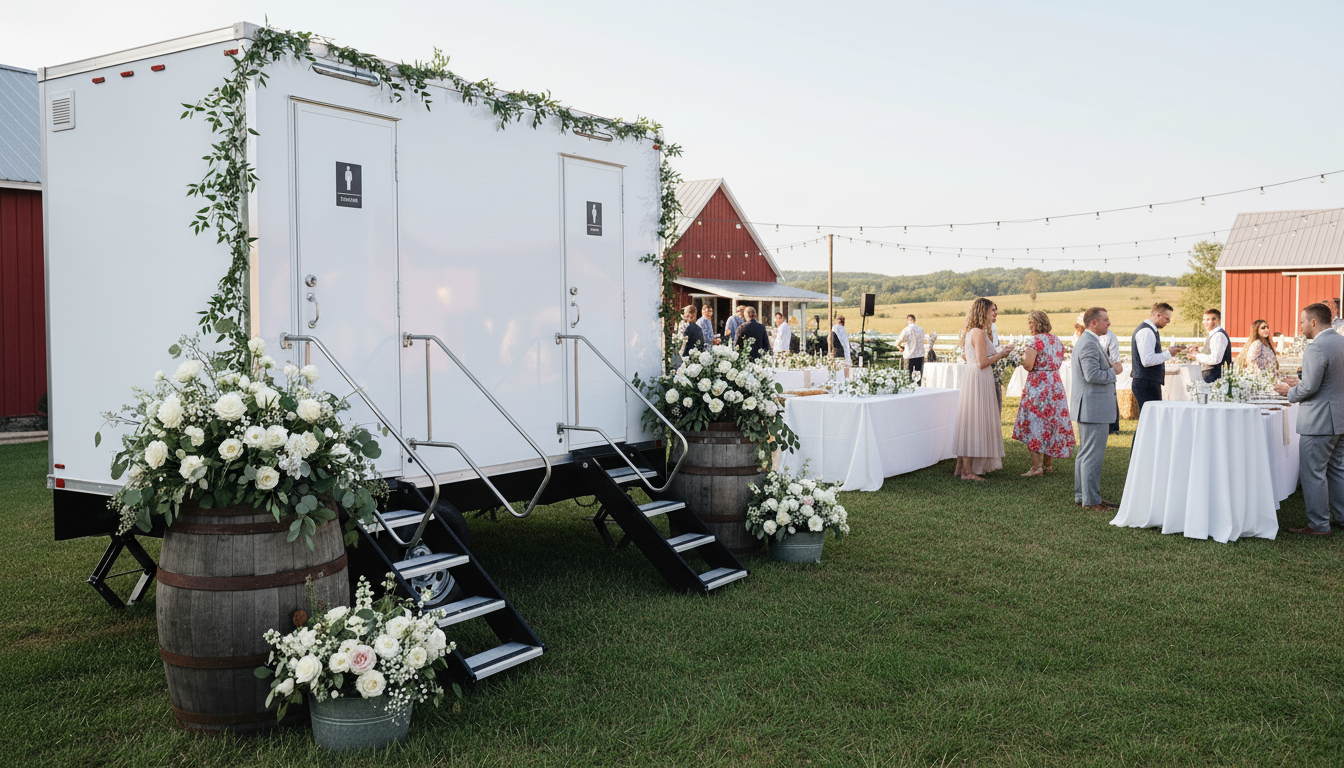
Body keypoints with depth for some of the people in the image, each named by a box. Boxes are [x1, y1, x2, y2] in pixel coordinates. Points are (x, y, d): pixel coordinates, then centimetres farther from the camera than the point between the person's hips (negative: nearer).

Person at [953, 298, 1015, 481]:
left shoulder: (970, 332, 15)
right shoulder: (979, 333, -16)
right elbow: (982, 363, -19)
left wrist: (998, 354, 17)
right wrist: (1000, 354, -6)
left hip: (971, 376, 10)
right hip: (979, 381, -10)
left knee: (968, 423, 13)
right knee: (975, 423, -6)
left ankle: (960, 468, 18)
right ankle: (967, 471, -2)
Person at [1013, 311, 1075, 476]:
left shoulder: (1035, 341, -14)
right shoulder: (1057, 340, 11)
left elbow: (1028, 365, -20)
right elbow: (1059, 362, 17)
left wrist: (1022, 356, -1)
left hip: (1038, 385, -8)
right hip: (1056, 384, 8)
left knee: (1035, 425, -3)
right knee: (1051, 424, 14)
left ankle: (1036, 466, -6)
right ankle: (1048, 464, 21)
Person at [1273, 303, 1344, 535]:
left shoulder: (1316, 349, -20)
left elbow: (1310, 388, -23)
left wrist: (1290, 391, -4)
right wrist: (1299, 383, 18)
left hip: (1319, 420, -10)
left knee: (1312, 473, -1)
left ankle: (1318, 525, 3)